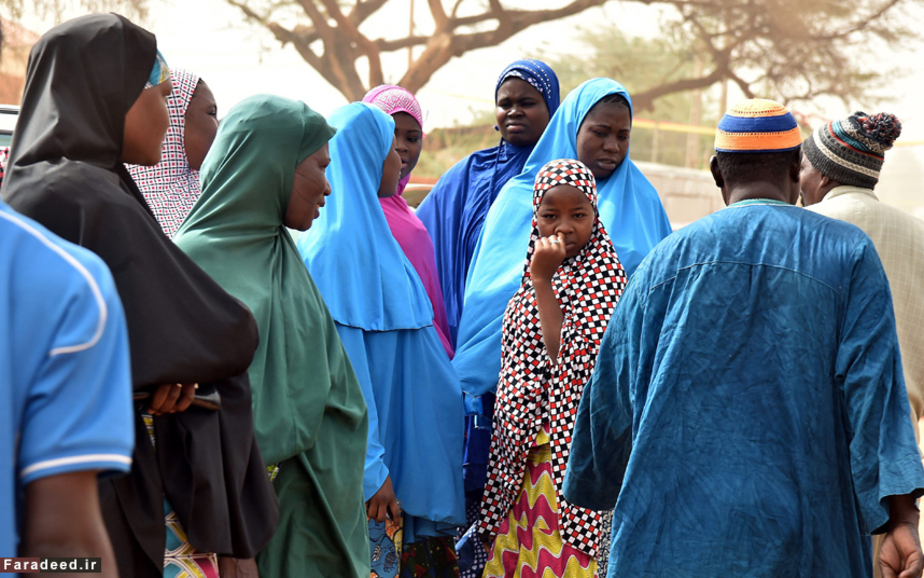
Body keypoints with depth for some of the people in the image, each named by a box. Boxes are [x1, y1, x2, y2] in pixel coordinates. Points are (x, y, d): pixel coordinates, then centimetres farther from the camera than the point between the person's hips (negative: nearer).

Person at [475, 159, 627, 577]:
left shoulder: (605, 276, -9)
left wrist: (542, 279, -18)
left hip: (568, 447, -7)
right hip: (525, 446, 7)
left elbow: (571, 357, -20)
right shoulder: (535, 278, 13)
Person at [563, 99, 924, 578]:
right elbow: (873, 385, -9)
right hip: (798, 538, -1)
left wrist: (588, 489, 27)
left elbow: (611, 394, 12)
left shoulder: (665, 259, 7)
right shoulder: (848, 254, 2)